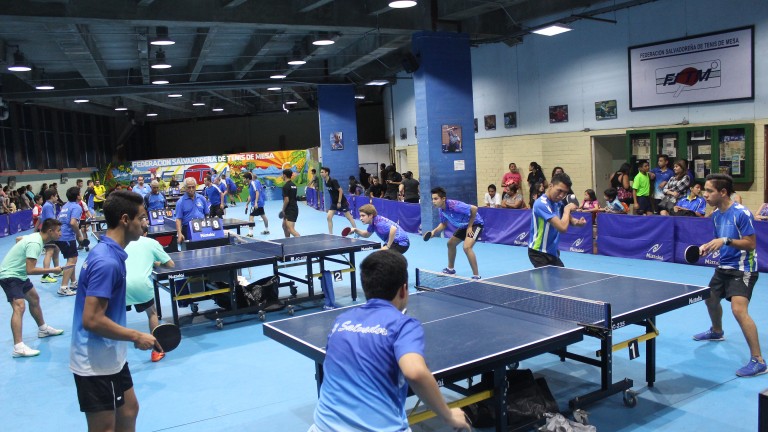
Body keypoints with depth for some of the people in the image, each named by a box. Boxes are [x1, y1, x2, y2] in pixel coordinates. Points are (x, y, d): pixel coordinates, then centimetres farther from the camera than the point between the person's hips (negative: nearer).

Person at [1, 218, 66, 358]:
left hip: (18, 273, 11)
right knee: (19, 307, -23)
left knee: (34, 298, 23)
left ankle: (43, 329, 41)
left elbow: (19, 239, 26)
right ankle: (18, 347, -31)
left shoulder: (35, 236, 3)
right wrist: (53, 270, -23)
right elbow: (30, 270, -30)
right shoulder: (35, 244, -27)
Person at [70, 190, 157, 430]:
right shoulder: (107, 262, -26)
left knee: (129, 410, 21)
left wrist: (132, 337, 18)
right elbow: (92, 320, -28)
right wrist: (137, 337, -19)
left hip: (110, 356, 10)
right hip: (96, 362, -10)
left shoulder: (109, 253, 6)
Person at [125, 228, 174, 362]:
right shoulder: (152, 242, 18)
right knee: (152, 313, 24)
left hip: (121, 283, 1)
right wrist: (156, 263, 38)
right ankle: (156, 351, 26)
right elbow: (170, 264, 20)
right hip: (141, 283, -1)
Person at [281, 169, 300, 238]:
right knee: (284, 226, 24)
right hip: (294, 208, 10)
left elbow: (286, 200, -19)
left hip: (290, 210, -10)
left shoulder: (285, 186, -14)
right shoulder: (293, 185, 12)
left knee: (291, 230, -16)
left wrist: (283, 210, -7)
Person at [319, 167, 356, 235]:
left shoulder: (333, 181, -22)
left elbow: (340, 190, -22)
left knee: (349, 217, 4)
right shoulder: (326, 182, 2)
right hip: (334, 202, 7)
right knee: (329, 217, -5)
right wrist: (336, 202, 17)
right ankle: (330, 234, 2)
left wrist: (339, 202, -22)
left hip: (342, 202, -7)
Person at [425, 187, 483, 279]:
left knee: (467, 247, -28)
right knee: (451, 243, 20)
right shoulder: (441, 209, -7)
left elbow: (474, 208, -31)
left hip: (475, 223, -10)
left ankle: (476, 276, -17)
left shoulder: (453, 205, -33)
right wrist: (434, 231, -13)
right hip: (463, 226, 10)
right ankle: (450, 269, 41)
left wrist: (470, 226, -23)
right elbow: (444, 224, 7)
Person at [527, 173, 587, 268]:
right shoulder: (542, 204, -23)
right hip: (539, 253, -9)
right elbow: (562, 228, -30)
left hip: (552, 252, 9)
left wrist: (576, 222, -11)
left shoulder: (558, 202, 3)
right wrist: (567, 209, -13)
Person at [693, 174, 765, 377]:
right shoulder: (716, 214, 5)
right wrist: (707, 247, -2)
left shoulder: (742, 213, -20)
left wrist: (725, 241, -32)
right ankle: (717, 332, 55)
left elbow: (751, 244, -21)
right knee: (711, 299, 25)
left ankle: (758, 361, -16)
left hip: (742, 269, -9)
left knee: (738, 309, -23)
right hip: (724, 267, 9)